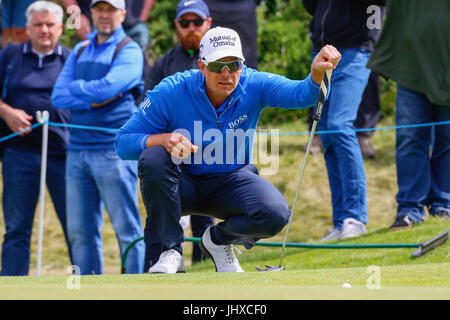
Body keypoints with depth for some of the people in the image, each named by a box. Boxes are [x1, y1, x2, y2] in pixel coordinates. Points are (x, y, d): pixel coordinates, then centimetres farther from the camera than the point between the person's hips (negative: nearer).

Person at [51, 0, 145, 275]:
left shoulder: (129, 51, -1)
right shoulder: (80, 51, 17)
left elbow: (107, 87, -17)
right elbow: (58, 97, 7)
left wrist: (76, 87, 0)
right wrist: (93, 100, -7)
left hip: (114, 151, -6)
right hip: (78, 149, 6)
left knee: (127, 228, -4)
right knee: (80, 231, 7)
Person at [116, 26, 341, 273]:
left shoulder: (253, 86, -14)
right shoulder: (171, 92, -18)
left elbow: (301, 94, -31)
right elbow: (123, 142, -17)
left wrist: (317, 73, -54)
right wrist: (163, 139, -37)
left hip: (232, 181, 1)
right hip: (183, 186, -1)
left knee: (275, 214, -28)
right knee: (153, 158, -34)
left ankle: (219, 239, 8)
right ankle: (170, 251, -17)